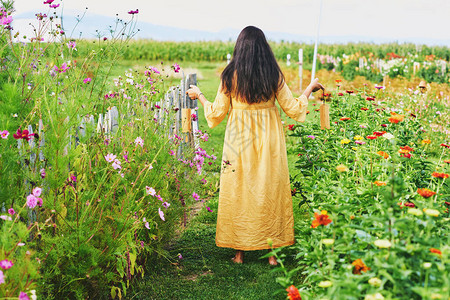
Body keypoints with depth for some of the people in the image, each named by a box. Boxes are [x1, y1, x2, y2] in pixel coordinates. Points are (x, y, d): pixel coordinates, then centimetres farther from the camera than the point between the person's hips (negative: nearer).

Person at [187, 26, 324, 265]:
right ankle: (272, 251, 16)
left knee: (239, 190, 9)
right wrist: (310, 88, 19)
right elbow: (293, 108, 2)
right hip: (269, 139, 1)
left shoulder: (230, 76, -6)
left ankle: (240, 251, 16)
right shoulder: (274, 75, -3)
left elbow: (216, 113, 0)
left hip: (239, 139, -1)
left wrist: (199, 95, 17)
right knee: (270, 190, 10)